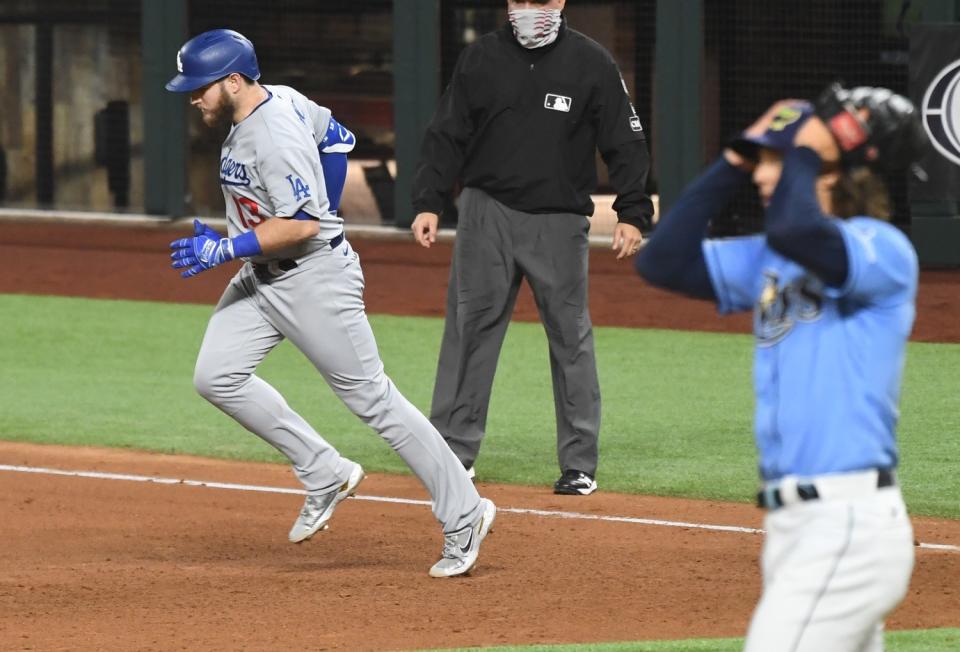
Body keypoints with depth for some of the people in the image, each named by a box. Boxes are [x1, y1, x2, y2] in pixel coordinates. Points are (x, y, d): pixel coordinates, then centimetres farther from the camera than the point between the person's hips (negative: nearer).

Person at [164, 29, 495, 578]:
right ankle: (326, 476, 8)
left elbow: (301, 225, -29)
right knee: (217, 377, 1)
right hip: (262, 279, 10)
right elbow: (336, 136, 19)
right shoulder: (280, 98, 4)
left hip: (314, 277, -10)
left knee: (372, 398, -5)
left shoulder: (274, 135, -25)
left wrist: (224, 250, -26)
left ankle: (464, 516, 2)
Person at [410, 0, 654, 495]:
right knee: (469, 330, 0)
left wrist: (632, 214, -10)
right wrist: (428, 203, -6)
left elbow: (625, 144, 0)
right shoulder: (480, 59, 4)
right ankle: (452, 451, 6)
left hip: (560, 222, -1)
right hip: (487, 213, 1)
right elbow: (447, 137, 5)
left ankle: (579, 465, 9)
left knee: (571, 338, 2)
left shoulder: (591, 64, -1)